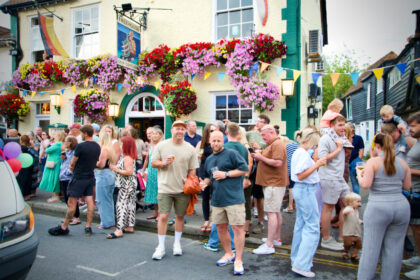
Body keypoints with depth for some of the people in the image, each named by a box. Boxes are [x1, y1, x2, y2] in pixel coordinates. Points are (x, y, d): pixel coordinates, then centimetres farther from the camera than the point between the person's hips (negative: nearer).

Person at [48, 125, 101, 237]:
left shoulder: (80, 146, -17)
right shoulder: (97, 146, 4)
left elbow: (72, 163, -7)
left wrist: (72, 166, 12)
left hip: (79, 178, -6)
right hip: (90, 177, 7)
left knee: (72, 203, 3)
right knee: (89, 202, 8)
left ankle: (63, 228, 15)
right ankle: (88, 227, 12)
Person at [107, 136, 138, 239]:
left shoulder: (127, 158, -16)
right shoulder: (126, 157, 16)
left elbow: (129, 172, -23)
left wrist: (116, 169, -18)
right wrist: (116, 168, 11)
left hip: (127, 186, -11)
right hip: (128, 185, 11)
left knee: (121, 204, -11)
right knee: (130, 205, 12)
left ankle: (119, 230, -11)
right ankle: (130, 226, 20)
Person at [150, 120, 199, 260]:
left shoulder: (190, 149, 2)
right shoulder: (161, 145, 0)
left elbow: (192, 170, 4)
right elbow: (153, 163, 5)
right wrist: (163, 163, -14)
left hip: (183, 189, 2)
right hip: (165, 188, -1)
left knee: (180, 216, 12)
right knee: (163, 216, -3)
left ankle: (177, 243, 32)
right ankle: (161, 247, 12)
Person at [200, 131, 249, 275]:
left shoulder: (231, 153, -5)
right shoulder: (209, 160, 16)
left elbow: (244, 169, -10)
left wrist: (226, 174, -14)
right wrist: (205, 182, 5)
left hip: (234, 198, -7)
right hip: (217, 199, 7)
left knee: (237, 228, -5)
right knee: (221, 228, 15)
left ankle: (238, 260, 7)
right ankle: (229, 254, 33)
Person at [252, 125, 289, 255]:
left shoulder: (277, 144, -14)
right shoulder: (272, 144, 19)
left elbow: (277, 163, -25)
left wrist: (261, 158, -15)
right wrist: (259, 156, 8)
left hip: (274, 184, -11)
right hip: (272, 183, 11)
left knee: (271, 212, -11)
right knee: (276, 211, 16)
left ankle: (269, 245, -9)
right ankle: (276, 238, 27)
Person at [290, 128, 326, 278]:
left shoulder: (298, 152, 14)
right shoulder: (303, 153, -17)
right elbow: (300, 176, -22)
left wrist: (316, 164, 13)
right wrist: (317, 164, -23)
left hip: (301, 190, 11)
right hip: (306, 190, -11)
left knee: (301, 224, 17)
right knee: (312, 227, -6)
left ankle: (296, 258, 28)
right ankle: (301, 265, -4)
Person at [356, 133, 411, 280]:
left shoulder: (373, 162, -6)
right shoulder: (402, 163, 8)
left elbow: (365, 184, -14)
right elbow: (407, 186, 14)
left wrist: (359, 174, 5)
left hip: (378, 208, -4)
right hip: (402, 207, 5)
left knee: (371, 248, 4)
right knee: (394, 248, 12)